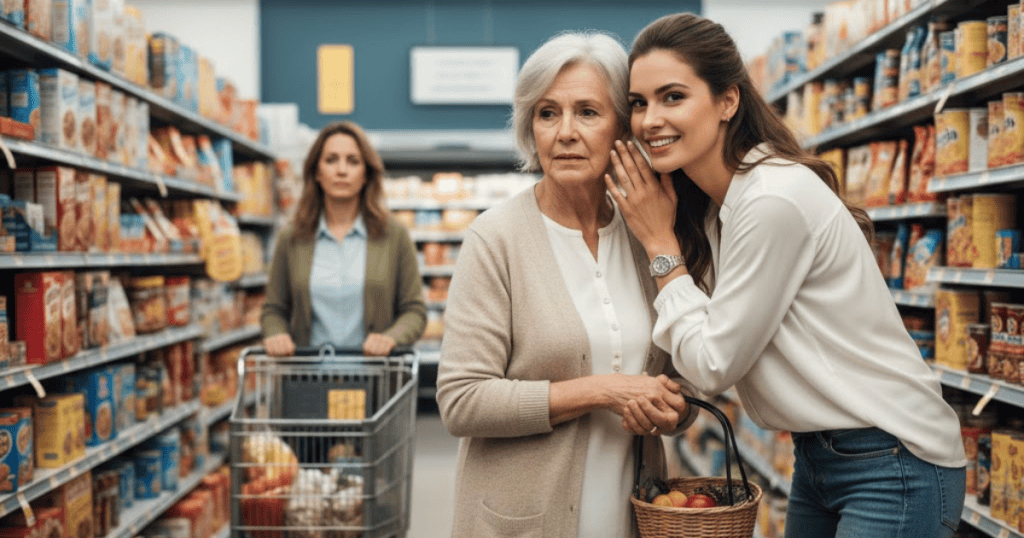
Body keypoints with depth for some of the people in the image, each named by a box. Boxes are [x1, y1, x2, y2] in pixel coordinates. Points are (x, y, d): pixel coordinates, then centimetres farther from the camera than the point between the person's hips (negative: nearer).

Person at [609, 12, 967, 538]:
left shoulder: (775, 202, -23)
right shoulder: (709, 208, 5)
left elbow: (715, 365, -18)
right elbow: (709, 356, 6)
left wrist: (661, 245, -12)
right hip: (816, 456, 8)